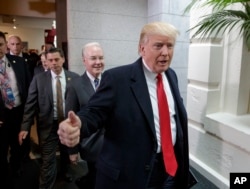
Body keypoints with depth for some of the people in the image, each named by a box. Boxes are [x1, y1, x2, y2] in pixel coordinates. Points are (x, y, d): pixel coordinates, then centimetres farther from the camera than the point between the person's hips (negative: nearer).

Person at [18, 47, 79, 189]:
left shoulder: (74, 77, -6)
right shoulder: (38, 79, -4)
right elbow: (31, 104, -5)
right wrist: (25, 127, -10)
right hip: (48, 125, -1)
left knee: (67, 153, 23)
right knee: (48, 160, 5)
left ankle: (64, 171, 52)